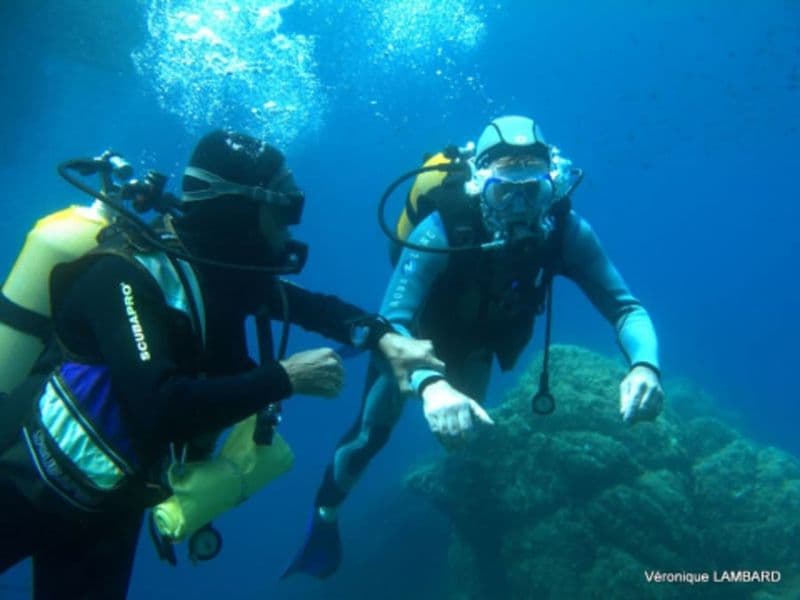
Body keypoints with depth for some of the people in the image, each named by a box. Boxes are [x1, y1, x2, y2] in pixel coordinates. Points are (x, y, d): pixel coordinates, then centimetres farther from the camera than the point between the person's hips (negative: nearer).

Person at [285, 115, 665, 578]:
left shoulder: (565, 230, -33)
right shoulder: (442, 230, -43)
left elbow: (626, 307, -32)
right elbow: (392, 322, -48)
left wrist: (645, 365, -54)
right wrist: (430, 384, -69)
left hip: (475, 344, 4)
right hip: (416, 336, -3)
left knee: (461, 425, 25)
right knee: (372, 434, 6)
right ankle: (325, 515, 36)